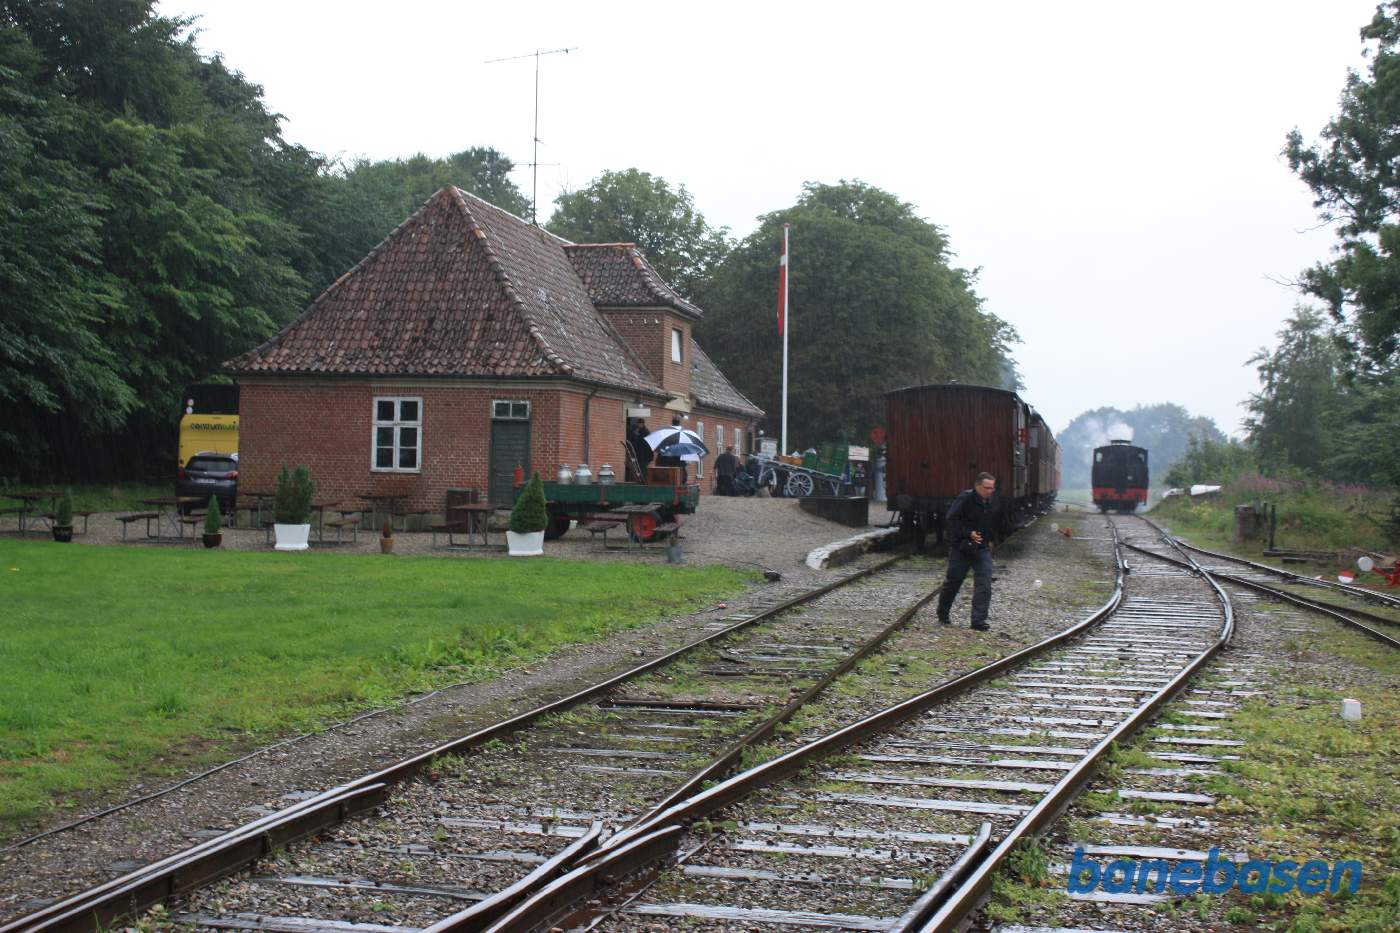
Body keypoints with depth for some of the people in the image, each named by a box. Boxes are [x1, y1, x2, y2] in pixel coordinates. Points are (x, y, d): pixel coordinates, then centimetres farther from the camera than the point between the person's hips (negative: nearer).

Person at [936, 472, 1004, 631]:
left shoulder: (994, 502, 3)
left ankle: (979, 620, -8)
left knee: (984, 583, -9)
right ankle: (942, 612, 31)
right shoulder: (966, 498, -15)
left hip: (982, 548, 4)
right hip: (961, 547, -4)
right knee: (954, 580, 9)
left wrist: (993, 541, 12)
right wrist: (969, 533, -24)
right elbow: (952, 519, -17)